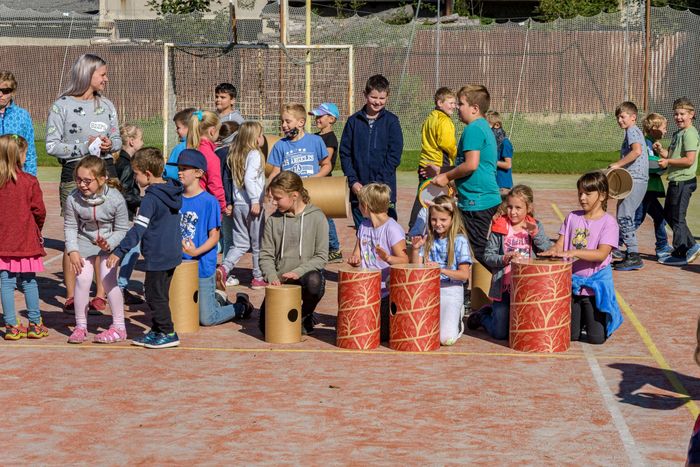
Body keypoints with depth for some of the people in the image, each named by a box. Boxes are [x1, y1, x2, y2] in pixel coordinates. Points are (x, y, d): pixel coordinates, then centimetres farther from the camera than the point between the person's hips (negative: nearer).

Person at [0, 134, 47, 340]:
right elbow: (39, 211, -7)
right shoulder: (30, 182, -10)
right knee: (29, 282, 9)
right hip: (26, 239, -1)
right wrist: (37, 229, 12)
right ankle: (35, 324, 14)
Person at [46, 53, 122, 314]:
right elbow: (51, 146, -6)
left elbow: (117, 140, 18)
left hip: (105, 171, 4)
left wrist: (109, 144, -6)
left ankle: (101, 295, 10)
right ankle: (71, 297, 5)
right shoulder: (62, 106, -2)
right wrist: (85, 146, -16)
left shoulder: (106, 105, 12)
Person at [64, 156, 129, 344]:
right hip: (84, 242, 2)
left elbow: (122, 229, -13)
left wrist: (108, 243, -28)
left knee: (108, 279, -12)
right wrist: (73, 251, -13)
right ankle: (80, 326, 8)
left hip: (110, 242, -2)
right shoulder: (73, 199, -19)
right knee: (82, 279, -7)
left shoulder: (115, 199, -25)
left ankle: (119, 326, 0)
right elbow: (70, 226, -5)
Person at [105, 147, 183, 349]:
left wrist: (119, 251, -22)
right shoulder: (173, 192, 8)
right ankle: (157, 331, 25)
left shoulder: (151, 198, -19)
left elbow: (138, 229, -23)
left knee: (155, 295, 0)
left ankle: (167, 333, 4)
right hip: (172, 254, 9)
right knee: (158, 294, 18)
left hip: (157, 256, -9)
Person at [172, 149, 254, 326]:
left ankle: (242, 306, 22)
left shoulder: (209, 201, -12)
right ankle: (217, 298, 38)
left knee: (206, 319, -3)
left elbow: (214, 237, -12)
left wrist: (196, 252, -27)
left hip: (202, 266, -6)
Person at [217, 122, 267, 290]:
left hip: (238, 205, 7)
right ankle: (258, 278, 13)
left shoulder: (236, 155, 11)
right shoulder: (254, 154, -11)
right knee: (258, 243, 6)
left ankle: (224, 269, -9)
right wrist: (255, 200, -21)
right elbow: (249, 178, -23)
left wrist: (231, 202, 12)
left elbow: (235, 179, 11)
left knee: (240, 243, 11)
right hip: (252, 205, -7)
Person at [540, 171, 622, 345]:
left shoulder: (608, 222, -9)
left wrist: (573, 253, -31)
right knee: (570, 335, 8)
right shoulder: (572, 217, 6)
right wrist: (552, 251, -21)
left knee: (597, 338, -2)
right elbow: (560, 244, 3)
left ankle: (611, 318, 29)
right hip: (572, 282, 4)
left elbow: (601, 254, -20)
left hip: (596, 284, -4)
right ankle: (583, 318, 39)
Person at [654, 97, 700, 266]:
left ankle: (680, 254, 6)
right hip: (675, 181, 10)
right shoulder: (677, 134, 15)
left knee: (677, 217, -3)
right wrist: (660, 150, 1)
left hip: (683, 181, -10)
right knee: (668, 214, 17)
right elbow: (671, 154, 19)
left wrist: (668, 161, -17)